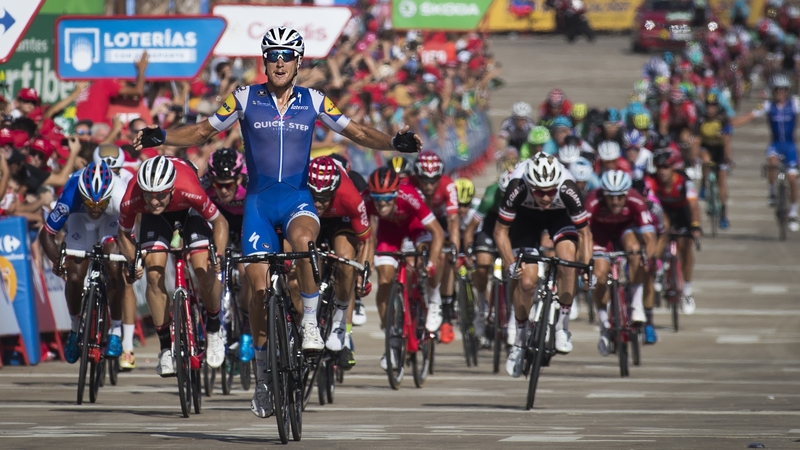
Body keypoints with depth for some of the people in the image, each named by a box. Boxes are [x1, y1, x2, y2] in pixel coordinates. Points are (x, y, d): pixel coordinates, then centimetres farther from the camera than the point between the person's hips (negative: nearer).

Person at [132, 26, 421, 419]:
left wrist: (394, 143, -12)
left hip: (297, 197, -1)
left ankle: (310, 321, -20)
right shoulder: (245, 99, 0)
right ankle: (263, 371, 13)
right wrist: (161, 138, -9)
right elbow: (203, 132, 7)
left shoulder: (313, 102, 1)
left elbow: (356, 132, 5)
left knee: (303, 238, -36)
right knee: (258, 286, -3)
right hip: (259, 199, 1)